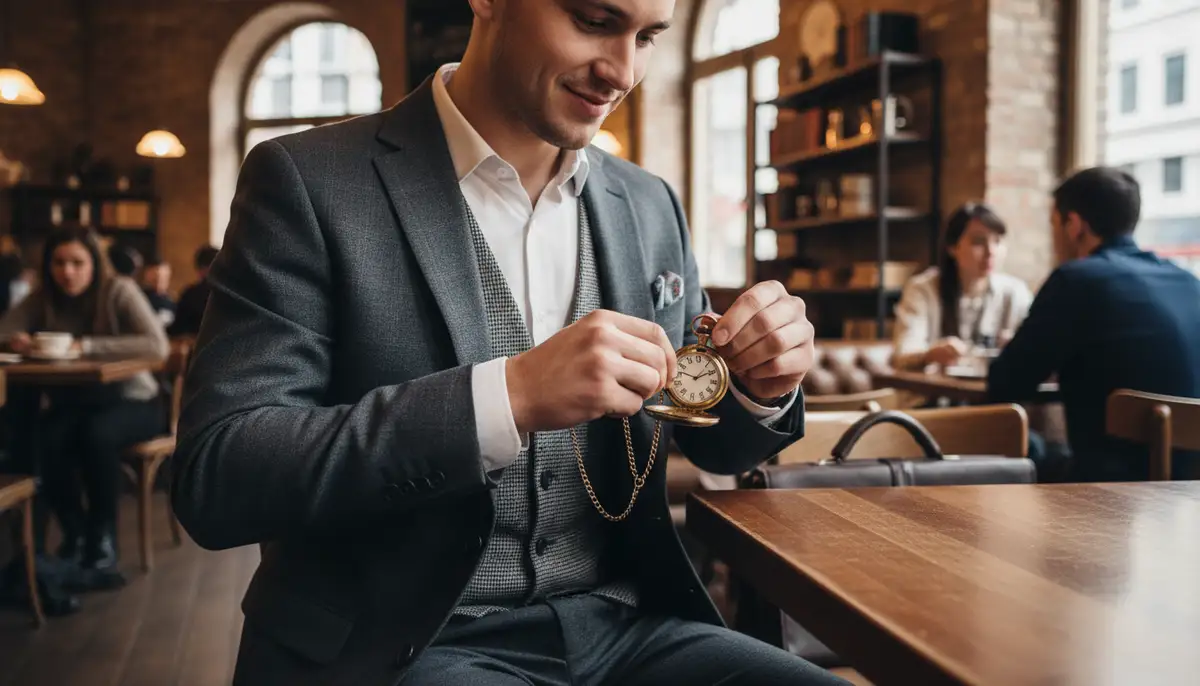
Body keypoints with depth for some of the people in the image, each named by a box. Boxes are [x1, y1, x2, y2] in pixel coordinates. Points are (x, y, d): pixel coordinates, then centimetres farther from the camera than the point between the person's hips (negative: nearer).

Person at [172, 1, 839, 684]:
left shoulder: (649, 206, 8)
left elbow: (707, 441, 17)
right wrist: (506, 397, -24)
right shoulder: (310, 182, -7)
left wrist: (760, 392, -6)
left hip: (623, 625, 5)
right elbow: (214, 477, -14)